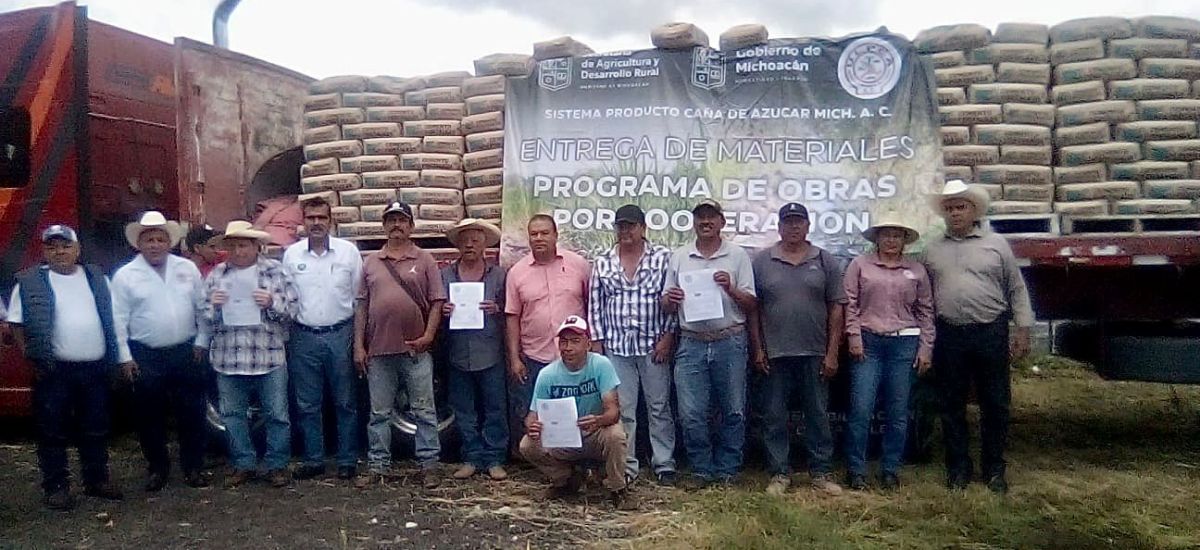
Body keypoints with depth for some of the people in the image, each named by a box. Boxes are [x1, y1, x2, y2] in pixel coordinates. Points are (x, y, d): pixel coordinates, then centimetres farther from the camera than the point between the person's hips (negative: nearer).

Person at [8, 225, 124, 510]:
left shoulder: (96, 278, 10)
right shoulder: (30, 282, -1)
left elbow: (110, 320, 15)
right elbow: (17, 324, -1)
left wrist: (112, 358, 8)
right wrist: (33, 358, -9)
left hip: (96, 368, 3)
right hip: (54, 371, -3)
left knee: (96, 430, 12)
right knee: (53, 432, 2)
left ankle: (97, 479, 24)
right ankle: (56, 486, 13)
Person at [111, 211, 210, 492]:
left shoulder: (187, 268, 4)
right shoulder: (125, 275, -2)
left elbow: (203, 307, 7)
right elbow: (119, 320, -2)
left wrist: (201, 341, 2)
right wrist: (126, 357, -5)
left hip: (186, 353, 2)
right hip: (146, 357, -1)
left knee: (192, 413, 6)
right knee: (150, 416, 7)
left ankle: (193, 467, 18)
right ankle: (157, 469, 22)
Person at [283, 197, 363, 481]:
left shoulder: (348, 251, 0)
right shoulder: (291, 254, 4)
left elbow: (358, 294, 3)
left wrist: (358, 335, 1)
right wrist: (287, 329, 5)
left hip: (340, 335, -2)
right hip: (304, 337, 2)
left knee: (345, 402, 5)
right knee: (307, 404, 8)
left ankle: (348, 460, 14)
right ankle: (313, 460, 19)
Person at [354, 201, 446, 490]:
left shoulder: (424, 260, 4)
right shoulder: (371, 262, 11)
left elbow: (437, 302, 1)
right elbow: (361, 306, 11)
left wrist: (428, 335, -12)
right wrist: (359, 345, 5)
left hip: (415, 349, -2)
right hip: (378, 350, 3)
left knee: (424, 411, 3)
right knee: (379, 413, 10)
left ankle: (429, 465, 11)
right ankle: (377, 466, 19)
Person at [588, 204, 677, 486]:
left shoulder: (663, 257, 0)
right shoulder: (602, 263, 8)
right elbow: (595, 305, 9)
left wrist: (668, 337, -7)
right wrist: (597, 343, 4)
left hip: (653, 346, -2)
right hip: (616, 347, 2)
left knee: (659, 407, 6)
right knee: (622, 410, 6)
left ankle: (664, 465, 15)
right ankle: (626, 466, 15)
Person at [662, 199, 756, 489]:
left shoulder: (738, 256, 5)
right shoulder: (679, 257, 10)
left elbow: (751, 305, 3)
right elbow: (667, 307, 12)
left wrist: (731, 289, -14)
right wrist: (670, 300, -11)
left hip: (729, 342, -1)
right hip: (692, 343, 1)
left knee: (733, 411, 5)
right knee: (691, 413, -1)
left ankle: (727, 470, 19)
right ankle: (702, 469, 15)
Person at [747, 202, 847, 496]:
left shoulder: (825, 261, 5)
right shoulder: (762, 261, 4)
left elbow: (837, 307, 3)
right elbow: (753, 308, 4)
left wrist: (832, 352, -2)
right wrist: (758, 349, -2)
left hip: (815, 354, 0)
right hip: (775, 354, 0)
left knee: (818, 416, 8)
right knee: (774, 416, 5)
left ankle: (822, 472, 19)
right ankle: (779, 473, 16)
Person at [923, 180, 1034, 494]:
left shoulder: (996, 244, 6)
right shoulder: (932, 249, 10)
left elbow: (1017, 290, 6)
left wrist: (1023, 330, 0)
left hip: (990, 334, -1)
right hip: (949, 336, 1)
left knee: (995, 405, 5)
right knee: (952, 405, 7)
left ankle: (994, 470, 17)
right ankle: (959, 468, 18)